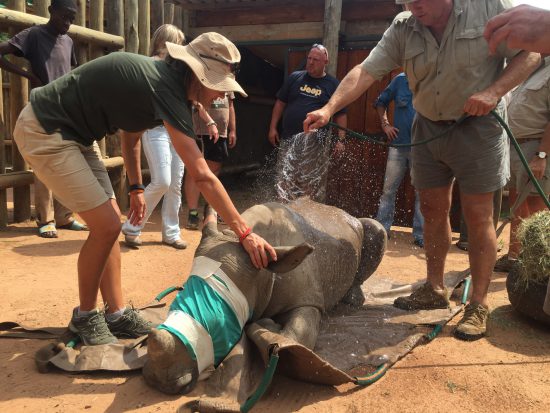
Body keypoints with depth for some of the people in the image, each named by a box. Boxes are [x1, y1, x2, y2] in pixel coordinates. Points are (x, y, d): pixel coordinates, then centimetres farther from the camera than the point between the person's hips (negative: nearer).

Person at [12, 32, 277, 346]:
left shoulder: (165, 80, 4)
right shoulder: (166, 88, -26)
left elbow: (131, 134, 17)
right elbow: (202, 176, -31)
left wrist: (136, 187, 18)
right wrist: (244, 232, -28)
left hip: (72, 135, 10)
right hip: (45, 132, -10)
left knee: (109, 223, 6)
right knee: (107, 226, -12)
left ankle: (117, 315, 14)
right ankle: (85, 317, 9)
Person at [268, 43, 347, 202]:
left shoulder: (333, 85, 6)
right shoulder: (295, 77, 10)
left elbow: (341, 115, 6)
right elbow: (280, 103, 14)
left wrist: (340, 139, -3)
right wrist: (272, 128, 7)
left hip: (317, 145, -2)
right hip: (289, 141, 2)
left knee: (314, 189, 0)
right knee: (284, 183, 6)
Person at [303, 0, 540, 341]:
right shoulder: (402, 30, -2)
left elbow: (530, 54, -5)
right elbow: (366, 72, -12)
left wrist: (494, 91, -22)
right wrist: (329, 108, -25)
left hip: (477, 126, -4)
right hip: (429, 129, 4)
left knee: (478, 216, -3)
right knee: (433, 211, 9)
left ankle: (479, 305, 8)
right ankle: (435, 290, 24)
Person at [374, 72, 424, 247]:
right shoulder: (400, 80, 3)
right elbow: (380, 102, 15)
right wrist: (385, 124, 3)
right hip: (398, 144, 2)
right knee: (388, 189, 5)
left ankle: (419, 235, 12)